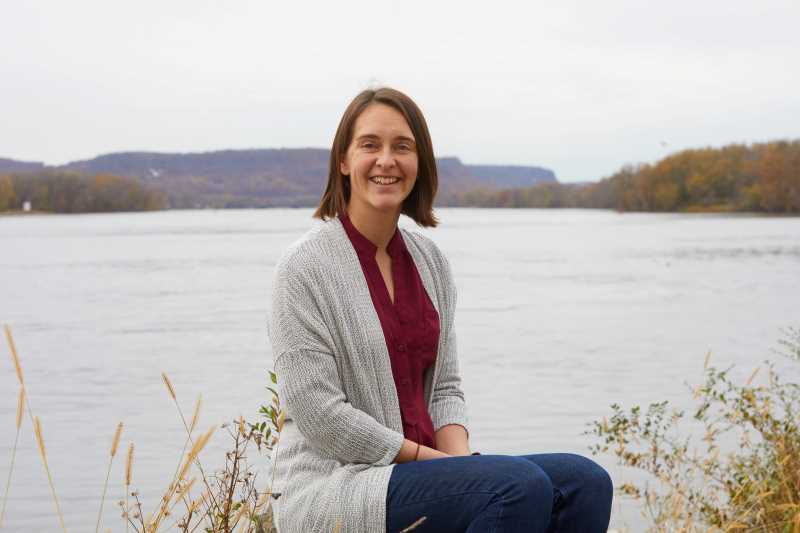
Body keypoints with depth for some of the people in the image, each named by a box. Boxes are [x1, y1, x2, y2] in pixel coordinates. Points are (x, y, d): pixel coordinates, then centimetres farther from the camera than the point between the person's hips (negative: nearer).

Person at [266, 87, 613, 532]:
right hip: (333, 485, -7)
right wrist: (443, 462, -13)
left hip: (421, 468, 7)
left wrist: (463, 460, -7)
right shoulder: (304, 267, -10)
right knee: (520, 486, -28)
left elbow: (444, 388, 13)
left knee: (585, 483, -13)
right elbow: (320, 416, -15)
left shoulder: (431, 261, 11)